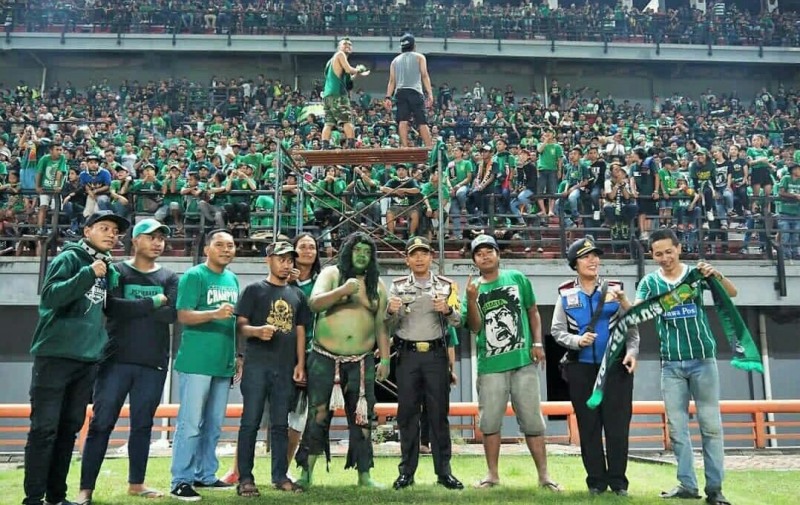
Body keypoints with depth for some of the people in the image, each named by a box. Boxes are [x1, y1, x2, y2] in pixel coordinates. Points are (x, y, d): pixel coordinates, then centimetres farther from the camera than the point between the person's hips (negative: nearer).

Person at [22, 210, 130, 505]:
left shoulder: (112, 270, 15)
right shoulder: (69, 258, -4)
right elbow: (50, 295, -18)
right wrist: (88, 273, -22)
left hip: (88, 359, 6)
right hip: (55, 354, -6)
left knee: (70, 428, 10)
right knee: (44, 428, -4)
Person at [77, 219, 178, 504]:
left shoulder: (169, 278, 9)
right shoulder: (117, 272, 2)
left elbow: (173, 313, -7)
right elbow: (113, 308, -15)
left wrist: (132, 310, -9)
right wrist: (152, 303, -11)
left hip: (154, 364, 3)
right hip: (116, 360, -2)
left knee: (143, 425, 10)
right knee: (101, 423, -2)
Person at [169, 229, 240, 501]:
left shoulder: (232, 279, 13)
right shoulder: (194, 275, -8)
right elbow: (183, 316, -15)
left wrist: (237, 355, 18)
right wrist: (214, 314, -30)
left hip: (223, 363, 7)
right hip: (196, 362, -7)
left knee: (213, 425, 14)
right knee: (190, 423, -2)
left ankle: (205, 475, 25)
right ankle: (181, 481, 6)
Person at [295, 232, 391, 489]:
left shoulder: (377, 284, 11)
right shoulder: (331, 273, 2)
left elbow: (380, 324, 12)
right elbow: (314, 303, -14)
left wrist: (385, 359, 6)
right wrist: (343, 290, -28)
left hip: (361, 362, 3)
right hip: (325, 359, -2)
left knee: (362, 418, 6)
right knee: (318, 416, 0)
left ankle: (364, 475, 15)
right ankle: (306, 473, 10)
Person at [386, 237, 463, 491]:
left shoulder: (445, 285, 7)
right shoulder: (398, 286, 8)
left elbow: (458, 322, 1)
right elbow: (390, 325, 5)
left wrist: (447, 309, -20)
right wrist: (391, 311, -17)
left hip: (436, 354, 0)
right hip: (407, 355, 1)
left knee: (439, 413, 3)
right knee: (407, 413, 4)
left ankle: (444, 471, 10)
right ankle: (407, 471, 12)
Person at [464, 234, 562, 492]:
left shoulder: (517, 279, 6)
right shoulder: (473, 289, 6)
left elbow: (533, 312, 11)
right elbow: (475, 327, -3)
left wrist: (537, 342, 0)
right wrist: (471, 299, -17)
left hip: (523, 361, -1)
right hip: (490, 366, 1)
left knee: (532, 420, 4)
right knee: (490, 422, 7)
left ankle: (544, 475, 13)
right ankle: (492, 474, 20)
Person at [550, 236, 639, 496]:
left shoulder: (614, 289, 4)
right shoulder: (566, 294, 4)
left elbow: (632, 326, 2)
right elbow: (557, 330, 3)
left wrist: (631, 352, -13)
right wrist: (577, 340, -15)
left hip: (616, 366, 0)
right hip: (581, 368, 1)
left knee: (617, 425, 0)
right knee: (589, 426, 7)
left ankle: (618, 481, 11)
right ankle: (596, 480, 17)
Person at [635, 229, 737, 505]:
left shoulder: (696, 272, 1)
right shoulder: (649, 282, 2)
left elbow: (732, 293, -8)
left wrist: (717, 276, -29)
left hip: (703, 359, -1)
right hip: (671, 364, 1)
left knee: (711, 425, 2)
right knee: (676, 427, 5)